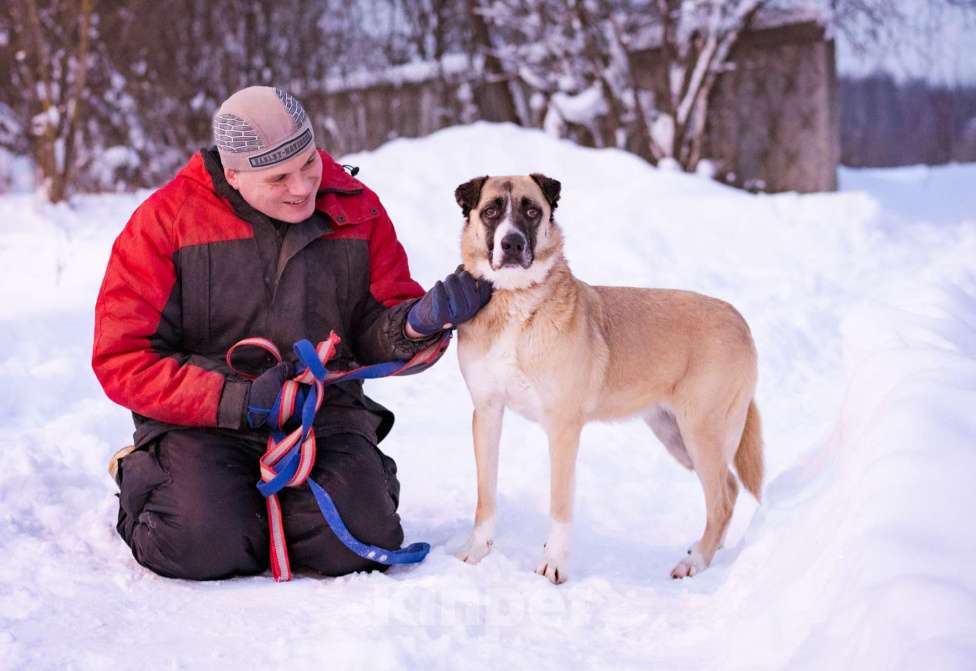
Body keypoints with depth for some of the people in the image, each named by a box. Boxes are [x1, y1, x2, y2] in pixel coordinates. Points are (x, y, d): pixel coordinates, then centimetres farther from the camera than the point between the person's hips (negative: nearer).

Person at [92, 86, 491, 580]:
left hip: (325, 417, 2)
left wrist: (419, 322, -18)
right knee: (206, 550, -26)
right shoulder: (165, 220, -6)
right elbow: (122, 359, -8)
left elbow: (377, 333, 7)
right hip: (202, 423, -2)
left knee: (359, 544, -22)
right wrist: (235, 401, -19)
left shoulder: (357, 210, 3)